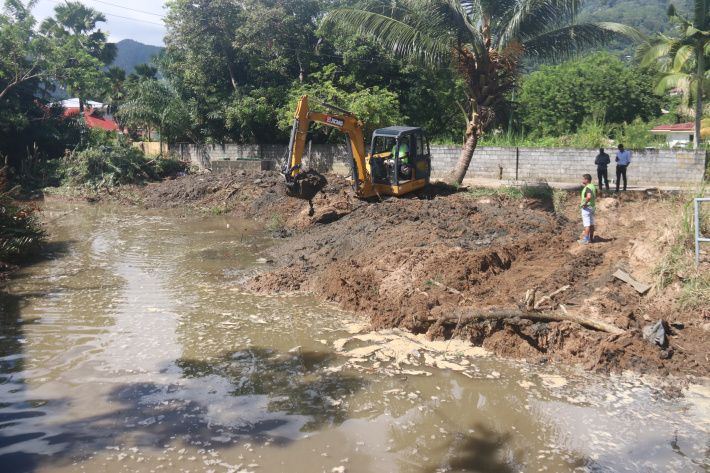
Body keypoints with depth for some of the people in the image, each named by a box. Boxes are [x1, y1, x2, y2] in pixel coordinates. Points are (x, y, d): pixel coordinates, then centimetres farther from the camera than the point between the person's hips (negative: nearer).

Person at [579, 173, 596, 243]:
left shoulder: (587, 188, -20)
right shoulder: (593, 186, 12)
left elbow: (589, 197, -37)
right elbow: (595, 197, 26)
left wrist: (585, 204, -25)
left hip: (587, 208, -10)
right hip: (592, 207, 10)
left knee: (587, 224, -8)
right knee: (591, 223, 14)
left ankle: (586, 239, -7)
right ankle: (591, 238, 21)